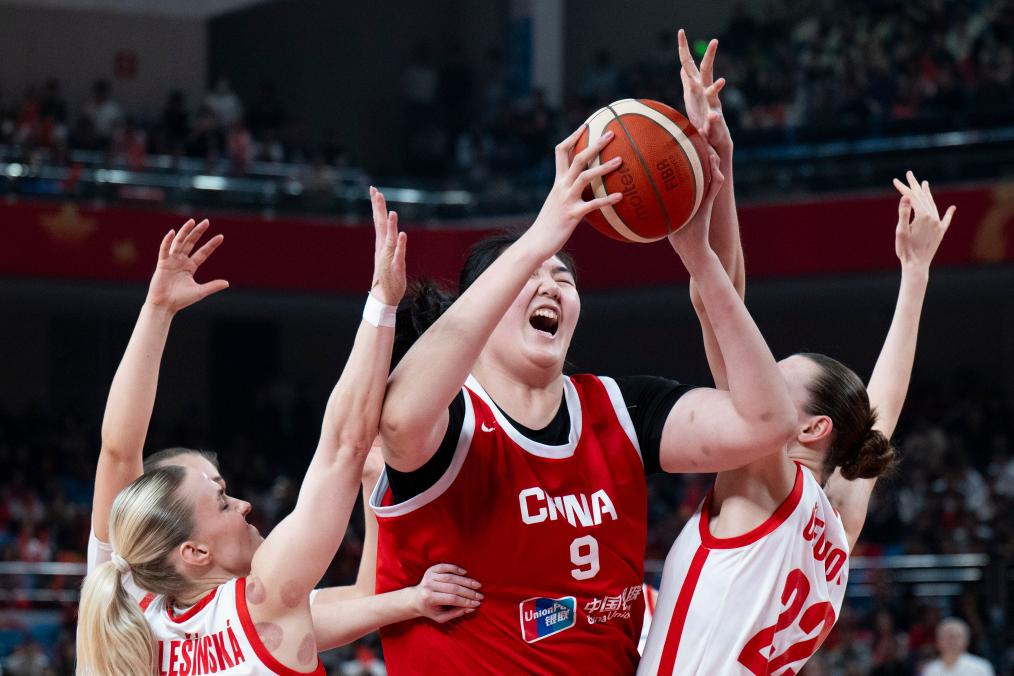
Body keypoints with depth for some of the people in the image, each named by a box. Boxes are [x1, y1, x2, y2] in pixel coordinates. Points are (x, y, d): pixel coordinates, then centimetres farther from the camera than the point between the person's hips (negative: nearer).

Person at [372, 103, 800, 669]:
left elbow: (765, 423, -9)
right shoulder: (454, 418, -8)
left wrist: (699, 254, -15)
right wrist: (537, 241, -32)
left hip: (612, 662, 4)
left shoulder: (619, 412, 4)